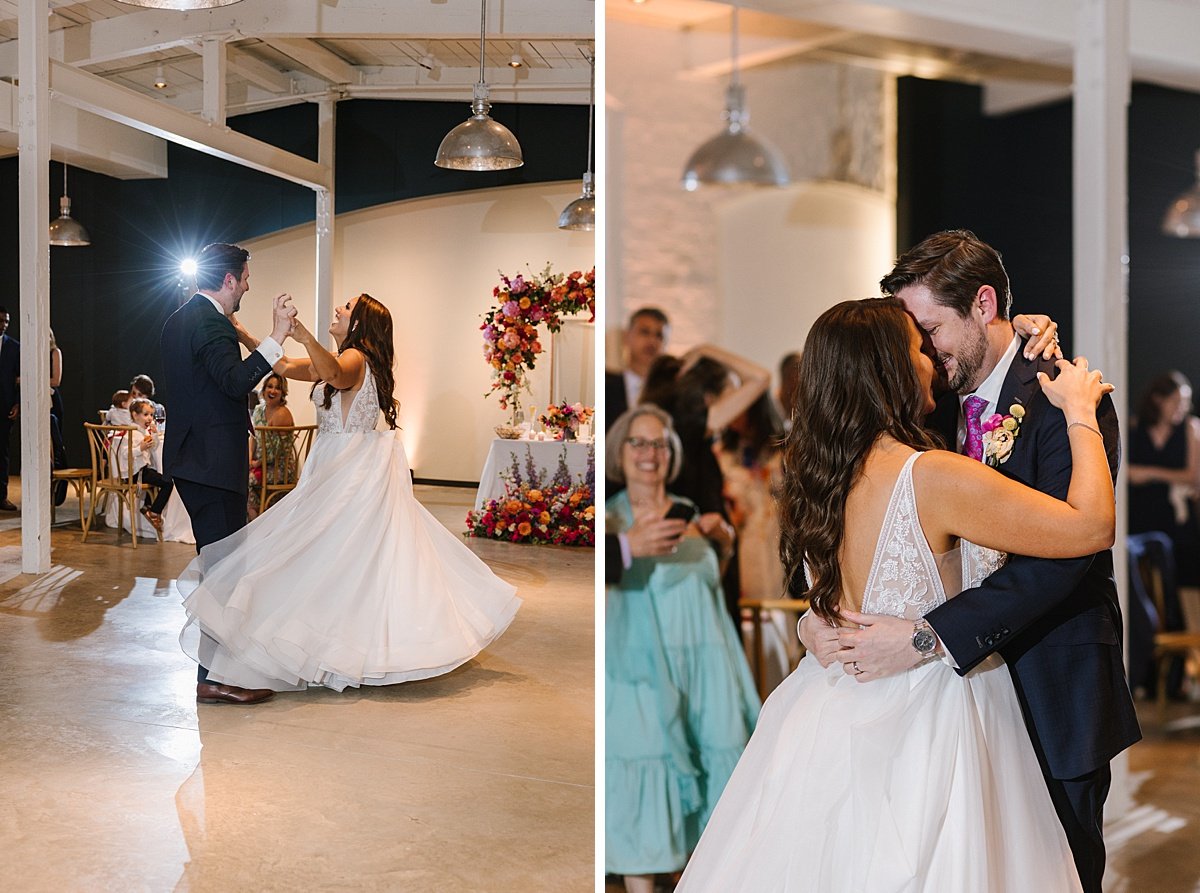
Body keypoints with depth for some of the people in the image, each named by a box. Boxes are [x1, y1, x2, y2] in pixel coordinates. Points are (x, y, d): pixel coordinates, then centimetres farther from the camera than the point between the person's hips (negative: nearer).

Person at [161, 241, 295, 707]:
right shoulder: (210, 323, -16)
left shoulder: (179, 319, 16)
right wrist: (277, 336, -30)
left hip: (191, 456, 11)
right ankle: (215, 677, -5)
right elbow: (236, 381, -30)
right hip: (213, 461, -11)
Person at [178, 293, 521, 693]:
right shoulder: (341, 360, 17)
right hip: (339, 469, 10)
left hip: (352, 473, -10)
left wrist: (305, 336, -54)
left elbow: (333, 373, -39)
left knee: (338, 555, -8)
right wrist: (242, 334, 8)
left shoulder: (355, 358, -13)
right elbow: (285, 366, 14)